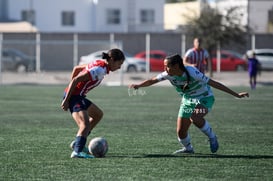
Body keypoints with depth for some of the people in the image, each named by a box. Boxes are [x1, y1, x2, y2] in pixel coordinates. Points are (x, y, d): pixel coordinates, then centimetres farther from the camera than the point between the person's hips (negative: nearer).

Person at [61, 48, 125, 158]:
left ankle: (78, 143, 25)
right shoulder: (99, 69, -20)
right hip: (74, 96, -10)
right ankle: (77, 151, -36)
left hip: (78, 95, 10)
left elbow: (76, 68, 21)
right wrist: (66, 100, -22)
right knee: (85, 124, -23)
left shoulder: (99, 64, 10)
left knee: (98, 114, 25)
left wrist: (70, 87, 23)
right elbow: (76, 80, -24)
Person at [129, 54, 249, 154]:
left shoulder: (192, 73, -32)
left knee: (195, 118, -35)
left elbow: (213, 83, -31)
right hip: (187, 100, 6)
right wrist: (138, 85, -22)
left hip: (204, 98, -6)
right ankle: (188, 148, 33)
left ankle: (212, 137, -10)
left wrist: (236, 95, -31)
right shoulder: (169, 74, -16)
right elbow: (153, 80, -3)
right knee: (180, 131, 1)